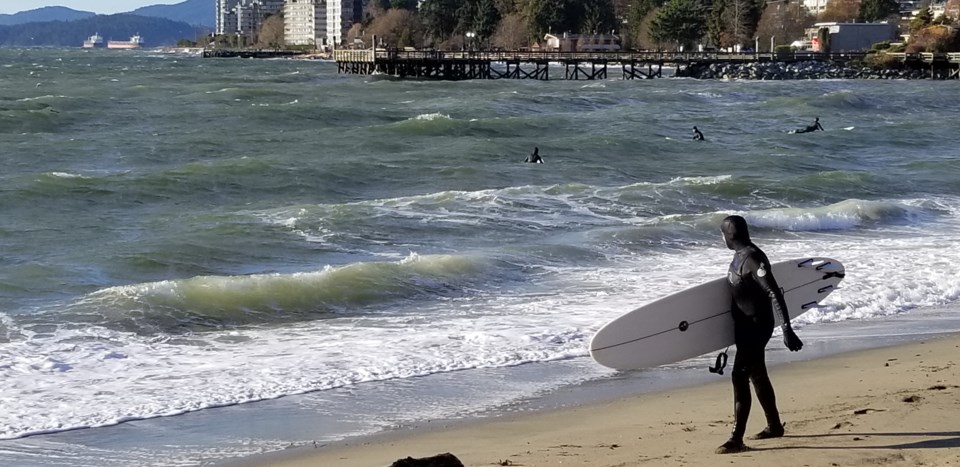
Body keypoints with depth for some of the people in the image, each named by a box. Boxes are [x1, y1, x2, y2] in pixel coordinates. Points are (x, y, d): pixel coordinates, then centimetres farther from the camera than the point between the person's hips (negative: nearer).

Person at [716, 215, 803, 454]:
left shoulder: (752, 258, -22)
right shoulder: (740, 255, 9)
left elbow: (774, 294, -28)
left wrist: (787, 330, -33)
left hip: (756, 325, -10)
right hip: (746, 324, 10)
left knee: (740, 376, -15)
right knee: (757, 375, 20)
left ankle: (736, 439, -16)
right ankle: (774, 426, 34)